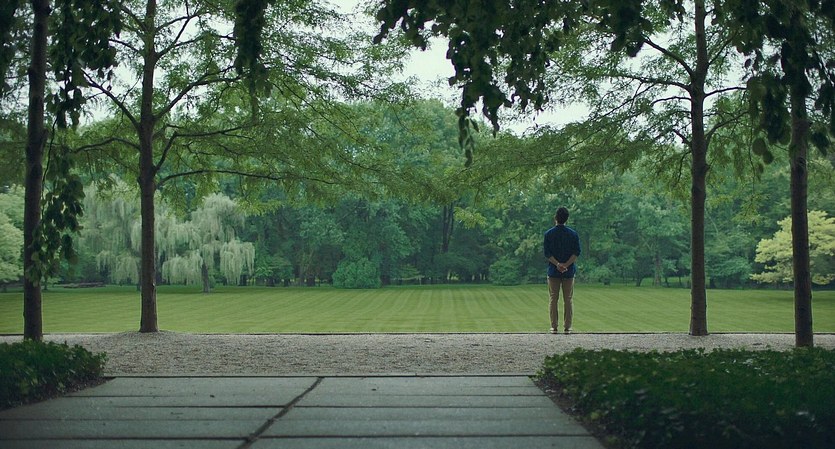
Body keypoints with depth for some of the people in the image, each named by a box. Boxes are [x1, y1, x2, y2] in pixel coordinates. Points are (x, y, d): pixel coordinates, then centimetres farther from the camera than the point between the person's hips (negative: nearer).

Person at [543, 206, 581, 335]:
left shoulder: (548, 234, 0)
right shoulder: (573, 234, 2)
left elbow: (547, 253, -7)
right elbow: (576, 253, -6)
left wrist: (557, 264, -13)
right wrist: (566, 265, -12)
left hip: (553, 271, 0)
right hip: (569, 271, 1)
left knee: (553, 300, 5)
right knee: (568, 300, 5)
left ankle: (554, 327, 4)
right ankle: (567, 327, 3)